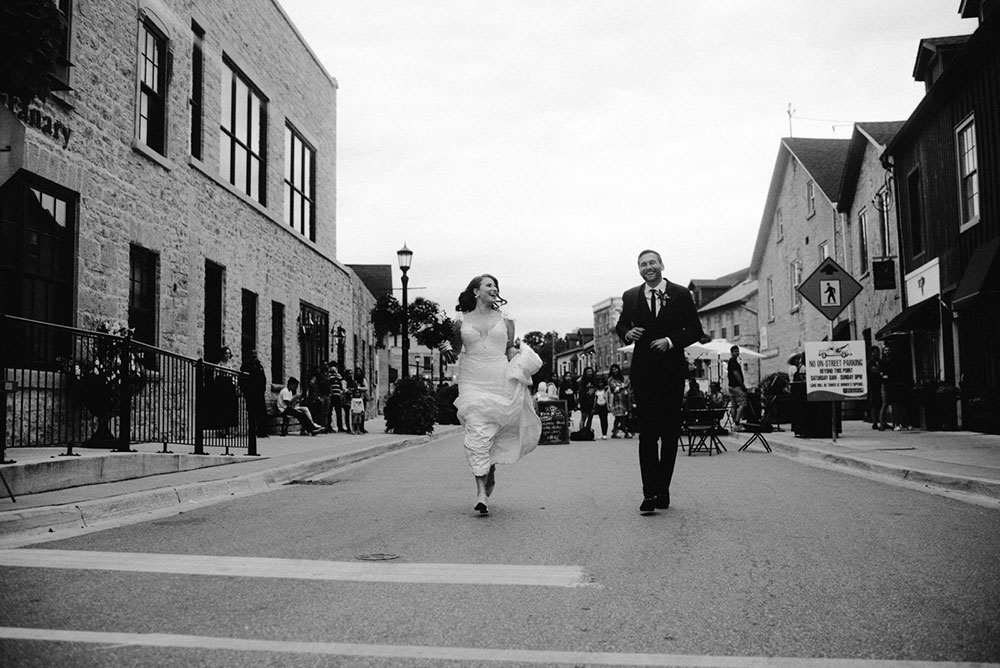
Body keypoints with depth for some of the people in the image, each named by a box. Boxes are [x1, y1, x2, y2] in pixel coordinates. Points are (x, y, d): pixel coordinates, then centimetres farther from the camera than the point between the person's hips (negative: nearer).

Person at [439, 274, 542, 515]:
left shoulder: (505, 320, 10)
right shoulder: (461, 323, 8)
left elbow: (510, 351, 12)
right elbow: (453, 356, 15)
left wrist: (518, 356, -10)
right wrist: (446, 349, -6)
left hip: (501, 382, 1)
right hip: (472, 383, -1)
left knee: (494, 436, 6)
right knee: (477, 435, -12)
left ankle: (491, 472, 35)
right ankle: (481, 493, -14)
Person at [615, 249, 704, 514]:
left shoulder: (681, 294, 1)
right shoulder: (630, 297, 6)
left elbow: (696, 330, 2)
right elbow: (621, 325, 18)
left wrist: (671, 341, -14)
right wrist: (627, 333, -5)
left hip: (672, 371, 0)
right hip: (643, 372, 0)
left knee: (670, 433, 7)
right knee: (647, 433, -8)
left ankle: (663, 489, 18)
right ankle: (650, 493, -9)